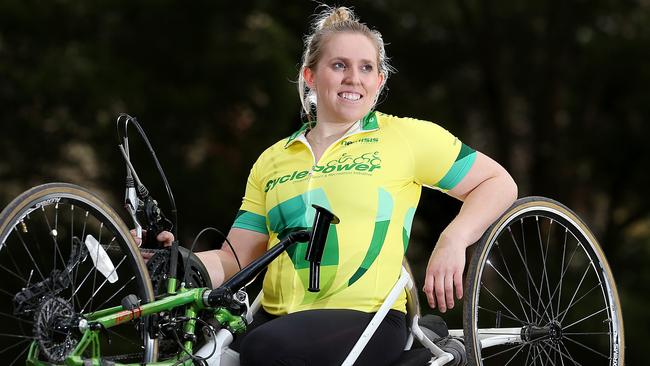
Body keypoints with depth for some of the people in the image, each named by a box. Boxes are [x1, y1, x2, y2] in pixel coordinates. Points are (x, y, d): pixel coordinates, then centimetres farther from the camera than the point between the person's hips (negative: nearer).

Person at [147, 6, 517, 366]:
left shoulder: (408, 137, 7)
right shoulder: (272, 162, 19)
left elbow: (499, 184, 10)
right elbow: (235, 262, 15)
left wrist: (453, 241, -6)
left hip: (367, 317, -4)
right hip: (276, 321, 4)